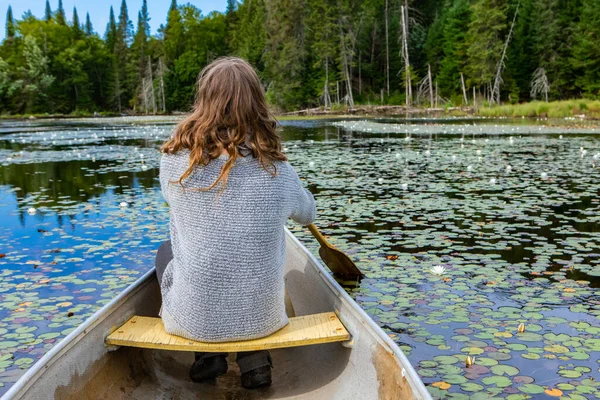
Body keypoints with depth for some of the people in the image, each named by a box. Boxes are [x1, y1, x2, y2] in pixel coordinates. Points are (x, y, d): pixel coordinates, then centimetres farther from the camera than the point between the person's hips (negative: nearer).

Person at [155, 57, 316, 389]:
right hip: (260, 317, 1)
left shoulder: (174, 161, -12)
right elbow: (308, 214, 12)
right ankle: (254, 359, 18)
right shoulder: (277, 172, -10)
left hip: (194, 319, 0)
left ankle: (207, 355, 18)